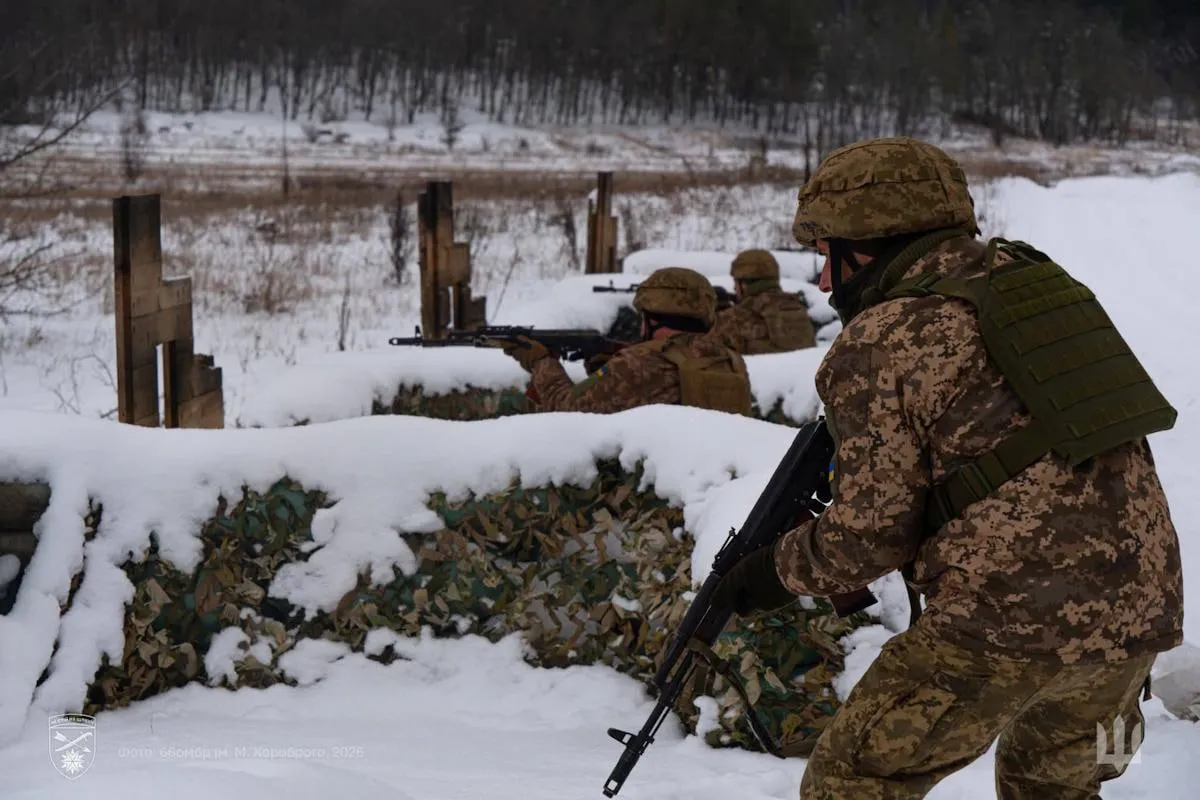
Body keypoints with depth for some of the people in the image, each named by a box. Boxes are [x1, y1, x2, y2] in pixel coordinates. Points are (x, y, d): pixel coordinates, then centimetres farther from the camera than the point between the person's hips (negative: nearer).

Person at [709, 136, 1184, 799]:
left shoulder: (876, 342, -4)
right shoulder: (1036, 280, 16)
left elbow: (870, 536, -5)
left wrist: (778, 572, 13)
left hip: (1011, 617, -7)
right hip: (1144, 607, 8)